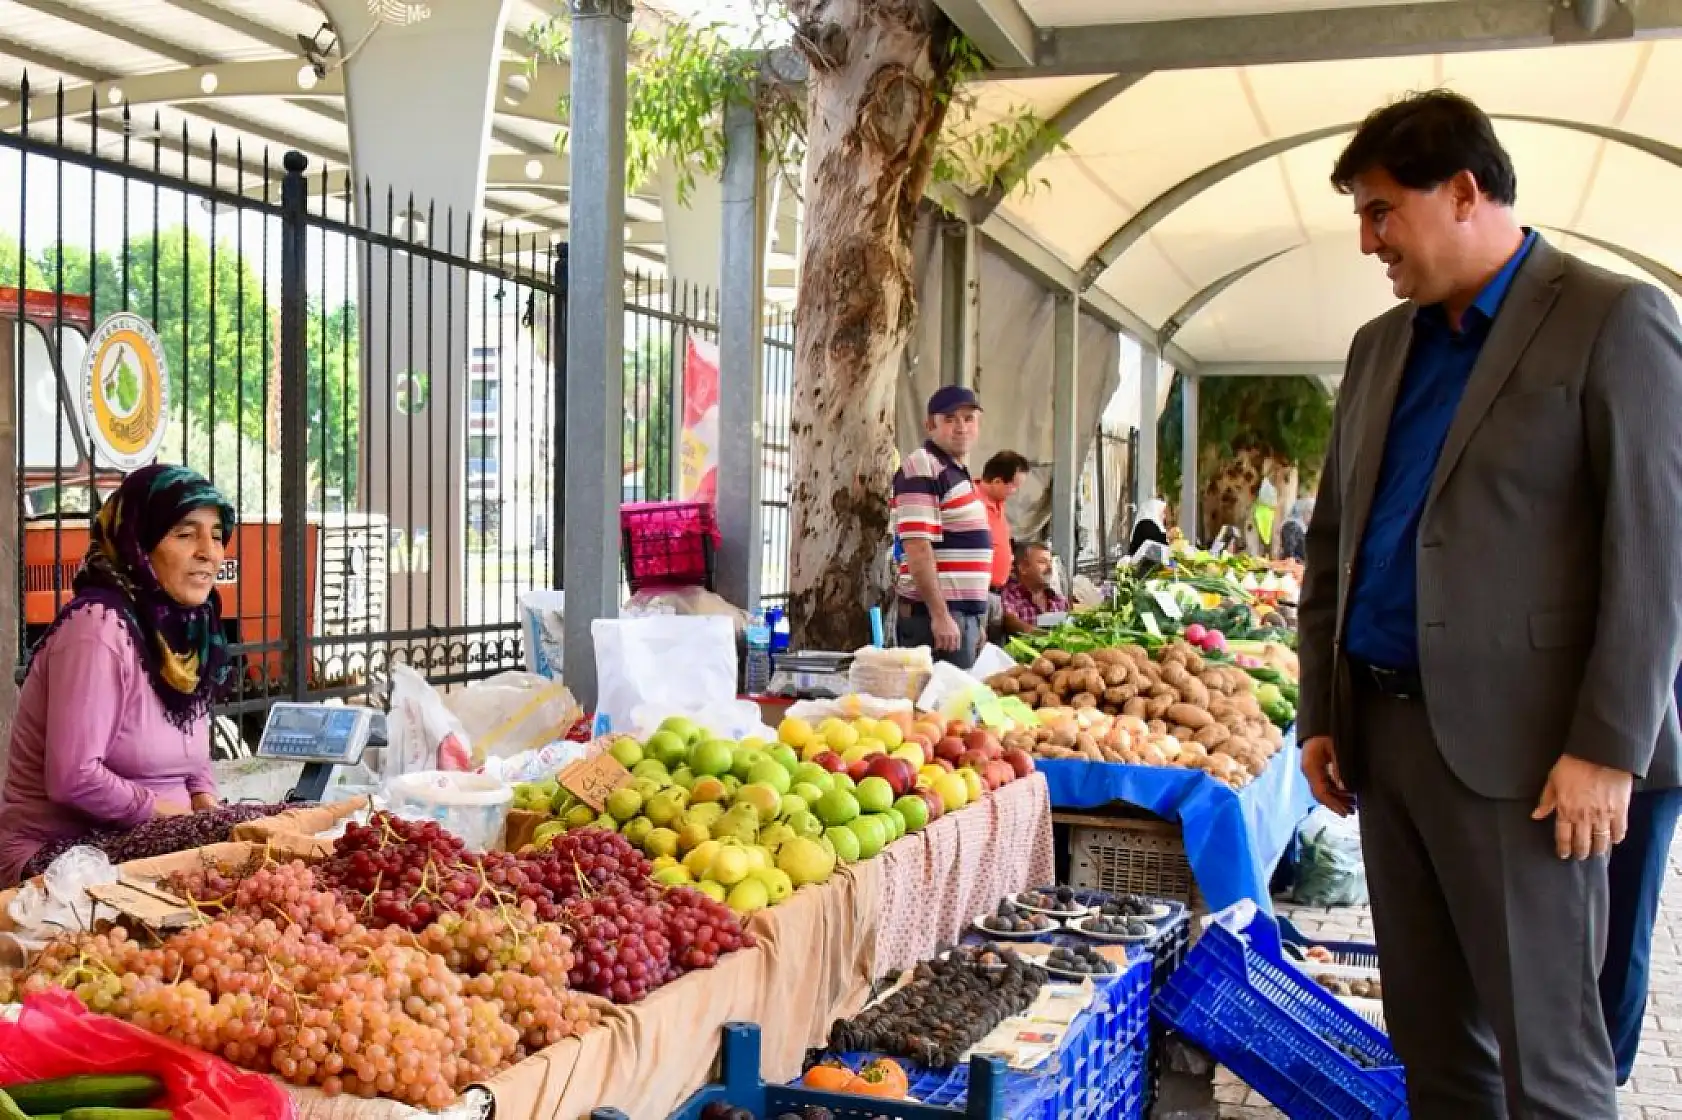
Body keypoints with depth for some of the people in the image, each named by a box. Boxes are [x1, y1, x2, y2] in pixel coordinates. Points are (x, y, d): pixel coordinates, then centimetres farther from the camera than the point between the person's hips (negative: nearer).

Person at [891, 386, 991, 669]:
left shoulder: (957, 472, 20)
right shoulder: (923, 467, -10)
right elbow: (917, 547, -19)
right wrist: (940, 615, -23)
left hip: (965, 614, 10)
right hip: (937, 614, -10)